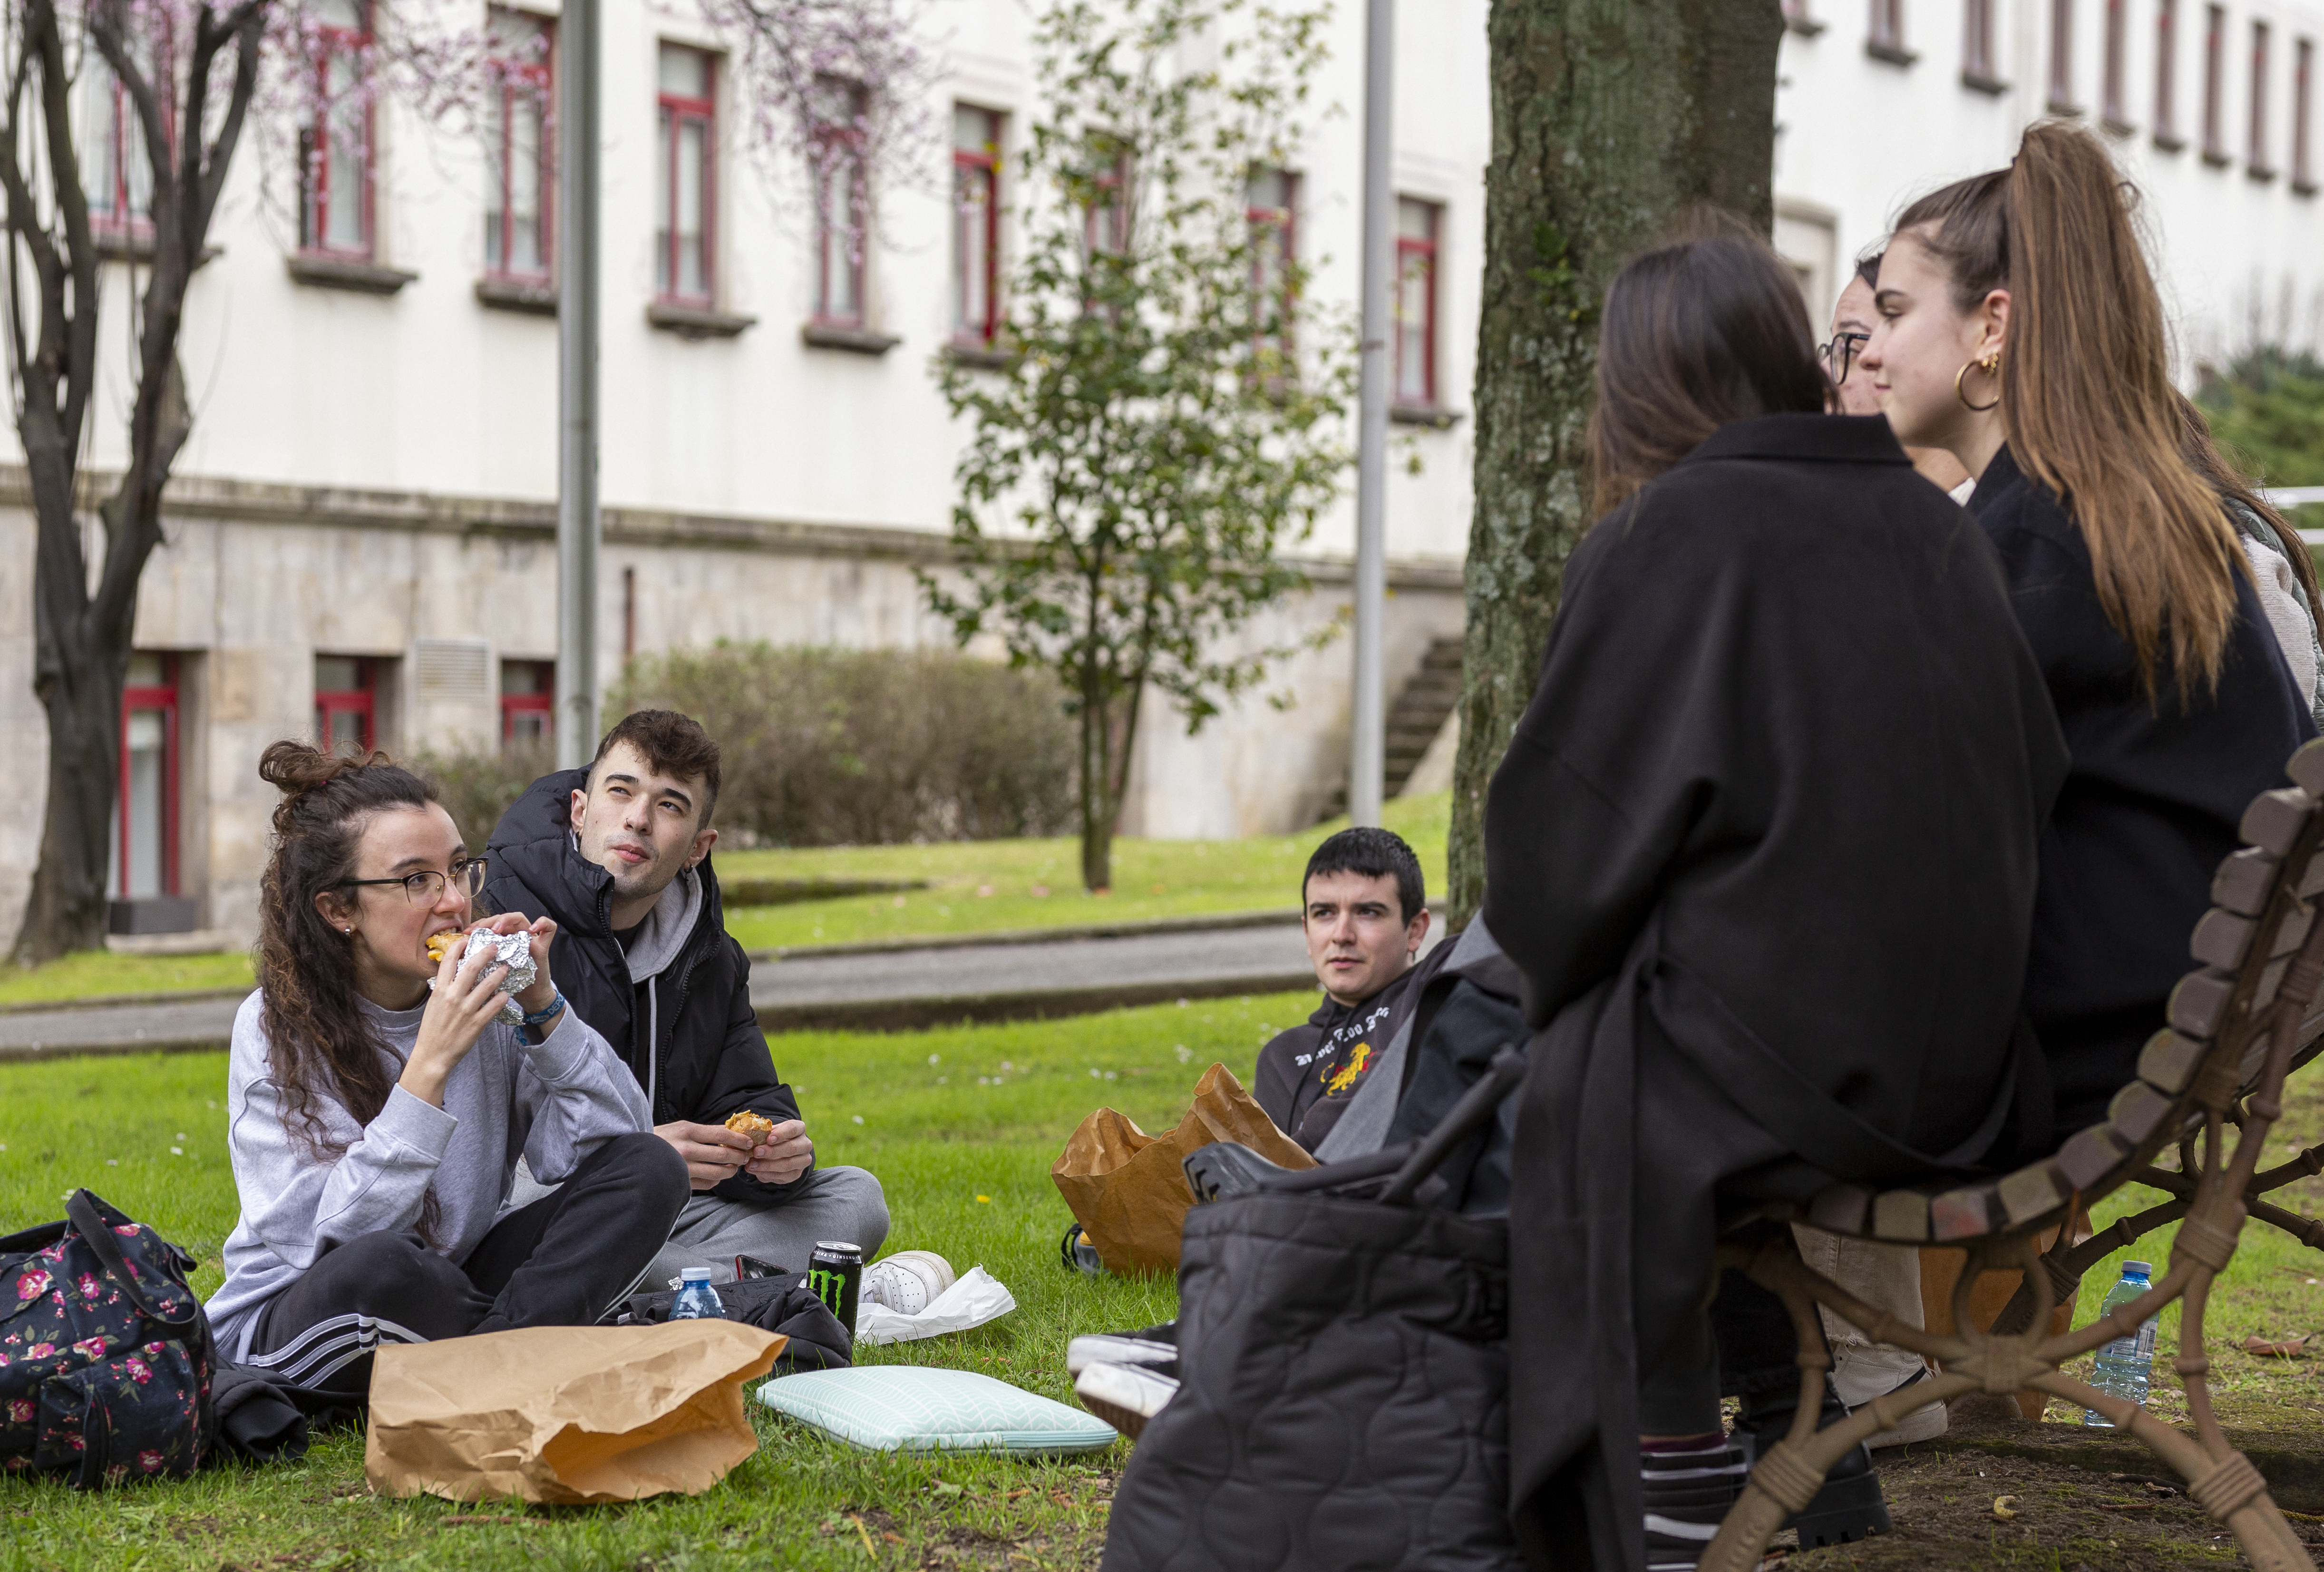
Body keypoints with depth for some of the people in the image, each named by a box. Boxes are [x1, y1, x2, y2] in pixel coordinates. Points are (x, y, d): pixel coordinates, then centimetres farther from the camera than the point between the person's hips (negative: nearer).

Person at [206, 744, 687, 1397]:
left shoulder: (483, 994, -4)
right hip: (289, 1331, -5)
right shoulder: (275, 1030, -16)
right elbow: (336, 1243, -27)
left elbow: (614, 1144, -6)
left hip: (453, 1289, 5)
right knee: (382, 1267, -39)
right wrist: (429, 1065, -30)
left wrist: (544, 1007, -17)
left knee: (651, 1168, -11)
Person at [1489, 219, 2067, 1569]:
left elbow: (1571, 823, -8)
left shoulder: (1662, 543, -10)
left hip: (1780, 1070, -7)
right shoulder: (1942, 531, 7)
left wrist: (1560, 978, 13)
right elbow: (2032, 788, 13)